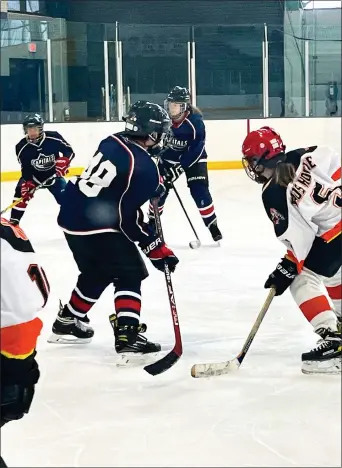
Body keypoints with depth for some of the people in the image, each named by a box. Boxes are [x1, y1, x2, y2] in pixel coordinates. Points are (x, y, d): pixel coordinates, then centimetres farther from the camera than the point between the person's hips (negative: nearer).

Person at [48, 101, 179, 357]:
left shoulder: (112, 142, 4)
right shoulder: (144, 168, -18)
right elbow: (129, 218, -18)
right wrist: (158, 249, -12)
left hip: (72, 214, 9)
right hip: (96, 225, -9)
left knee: (96, 272, 26)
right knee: (130, 274, 0)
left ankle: (66, 322, 38)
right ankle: (127, 334, -11)